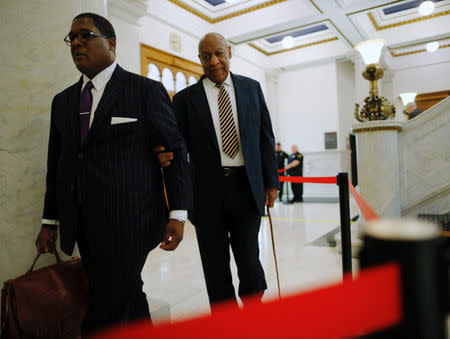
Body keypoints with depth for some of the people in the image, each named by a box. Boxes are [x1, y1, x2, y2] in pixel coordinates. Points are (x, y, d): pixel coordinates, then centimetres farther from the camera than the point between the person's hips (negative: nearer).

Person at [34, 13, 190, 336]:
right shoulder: (62, 101, 15)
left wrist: (177, 213, -10)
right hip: (83, 225, 6)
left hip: (129, 221, -5)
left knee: (106, 313, -3)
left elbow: (176, 151, -4)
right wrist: (50, 221, 15)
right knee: (129, 301, 16)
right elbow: (56, 164, 17)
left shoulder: (147, 90, -2)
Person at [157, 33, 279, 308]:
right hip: (208, 191, 0)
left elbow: (265, 136, 9)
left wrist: (271, 181, 4)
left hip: (246, 187, 1)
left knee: (248, 257, 3)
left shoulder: (251, 88, 11)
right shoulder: (186, 98, 5)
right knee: (216, 266, 9)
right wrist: (167, 155, -21)